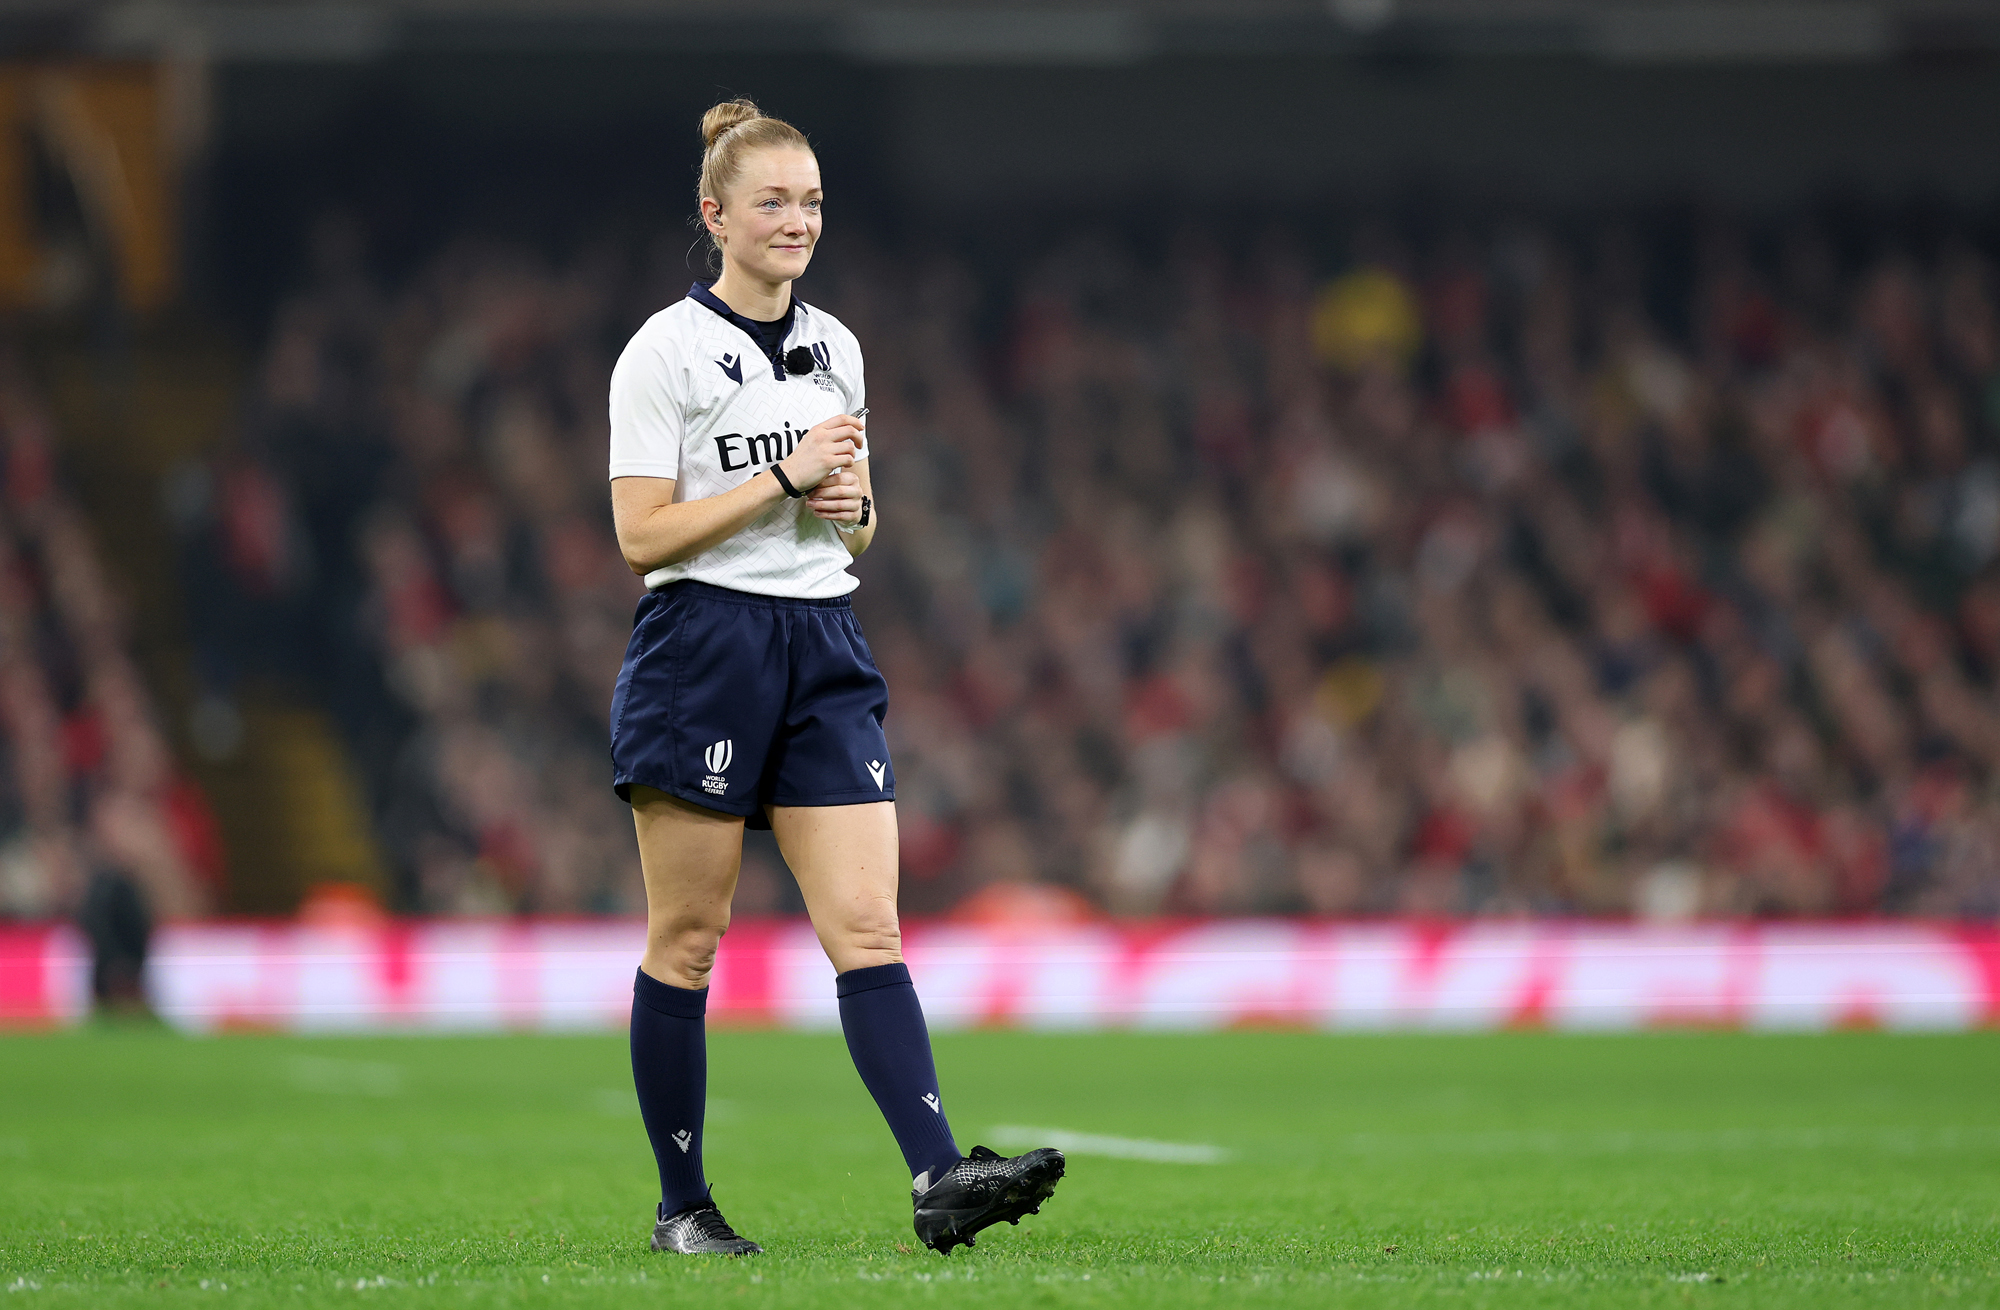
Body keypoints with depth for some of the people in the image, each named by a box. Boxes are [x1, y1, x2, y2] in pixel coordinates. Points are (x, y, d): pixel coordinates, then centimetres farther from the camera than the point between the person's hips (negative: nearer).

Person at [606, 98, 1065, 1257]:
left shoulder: (835, 347, 13)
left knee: (868, 926, -7)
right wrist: (784, 475, -15)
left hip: (825, 652, 5)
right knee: (688, 938, 1)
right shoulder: (668, 351, -5)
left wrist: (851, 504, -2)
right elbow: (642, 532, -11)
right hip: (703, 649, -5)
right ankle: (682, 1204, 10)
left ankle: (941, 1180, -18)